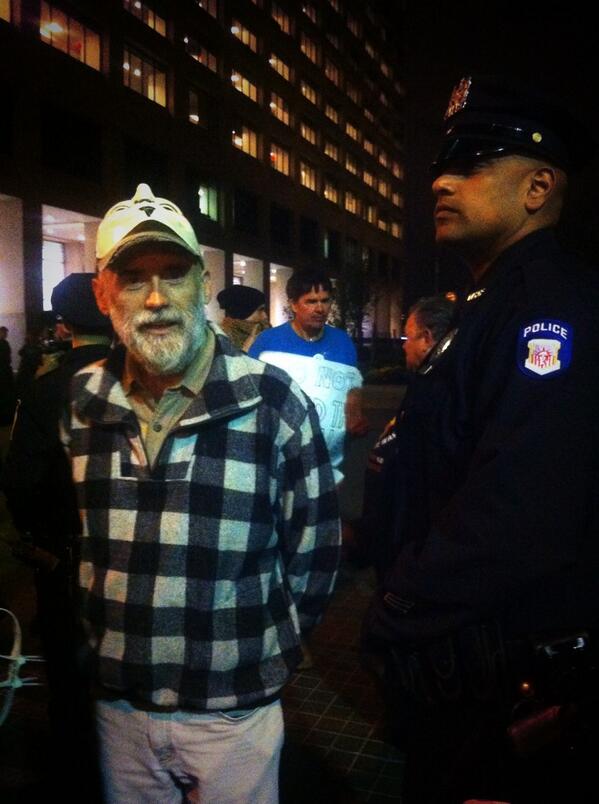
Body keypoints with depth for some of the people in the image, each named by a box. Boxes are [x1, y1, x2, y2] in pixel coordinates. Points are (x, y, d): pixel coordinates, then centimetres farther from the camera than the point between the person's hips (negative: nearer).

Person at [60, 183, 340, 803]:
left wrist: (263, 648, 1)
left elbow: (314, 547, -5)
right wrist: (92, 633, 10)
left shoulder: (274, 401, -14)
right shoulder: (80, 402, -3)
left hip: (234, 705, -3)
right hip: (115, 699, 4)